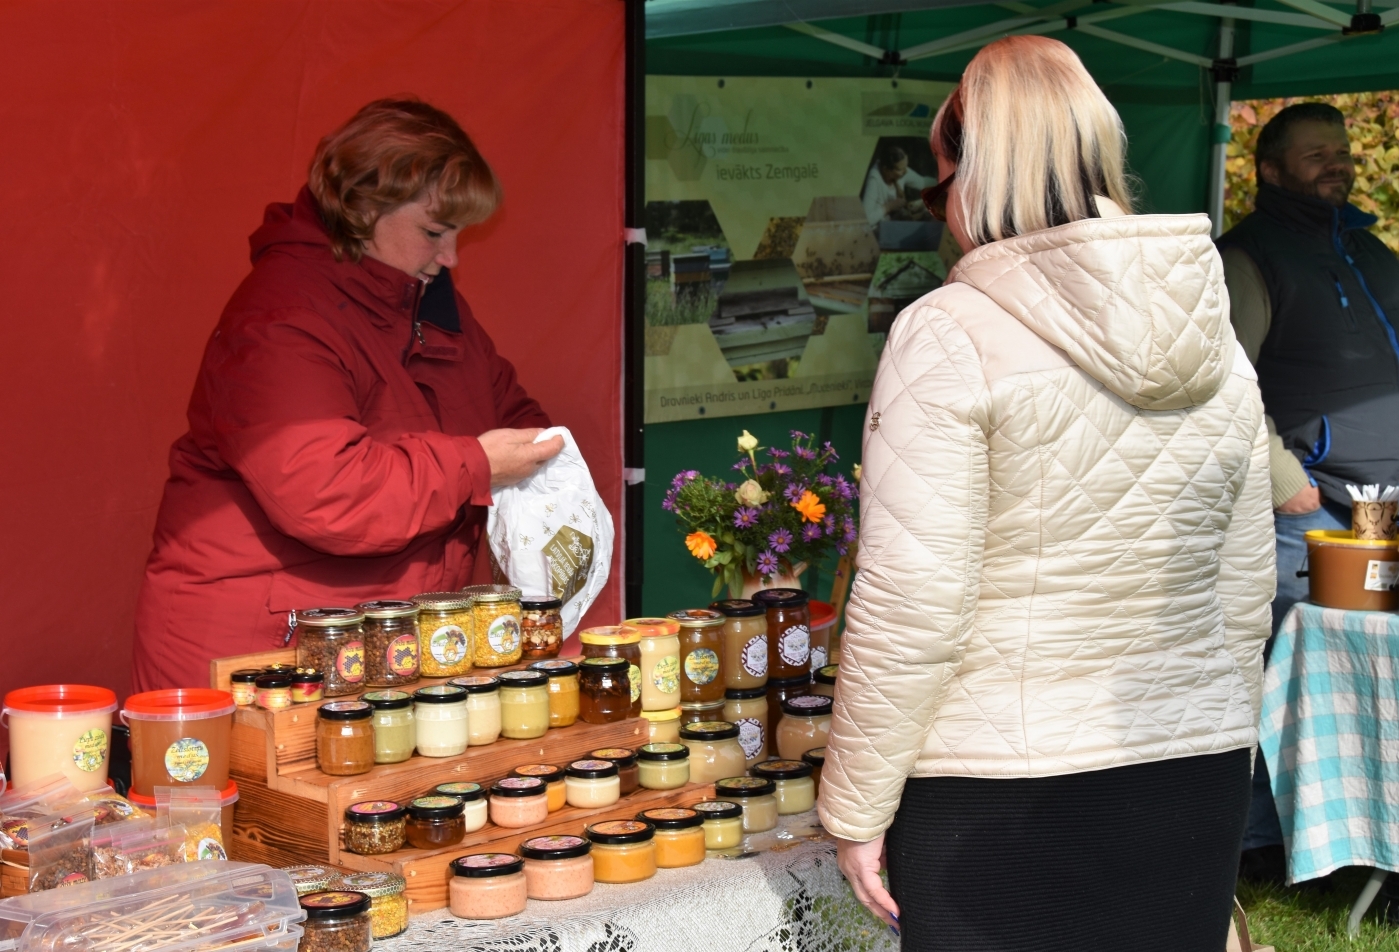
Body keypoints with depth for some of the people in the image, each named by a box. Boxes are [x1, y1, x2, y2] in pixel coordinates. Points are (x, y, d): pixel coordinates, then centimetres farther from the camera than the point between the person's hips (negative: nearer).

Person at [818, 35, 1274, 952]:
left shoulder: (950, 337, -12)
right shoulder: (1214, 342, 5)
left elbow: (911, 611, -15)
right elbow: (1245, 597, 11)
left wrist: (857, 806, -5)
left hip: (1000, 806, -5)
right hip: (1196, 787, 5)